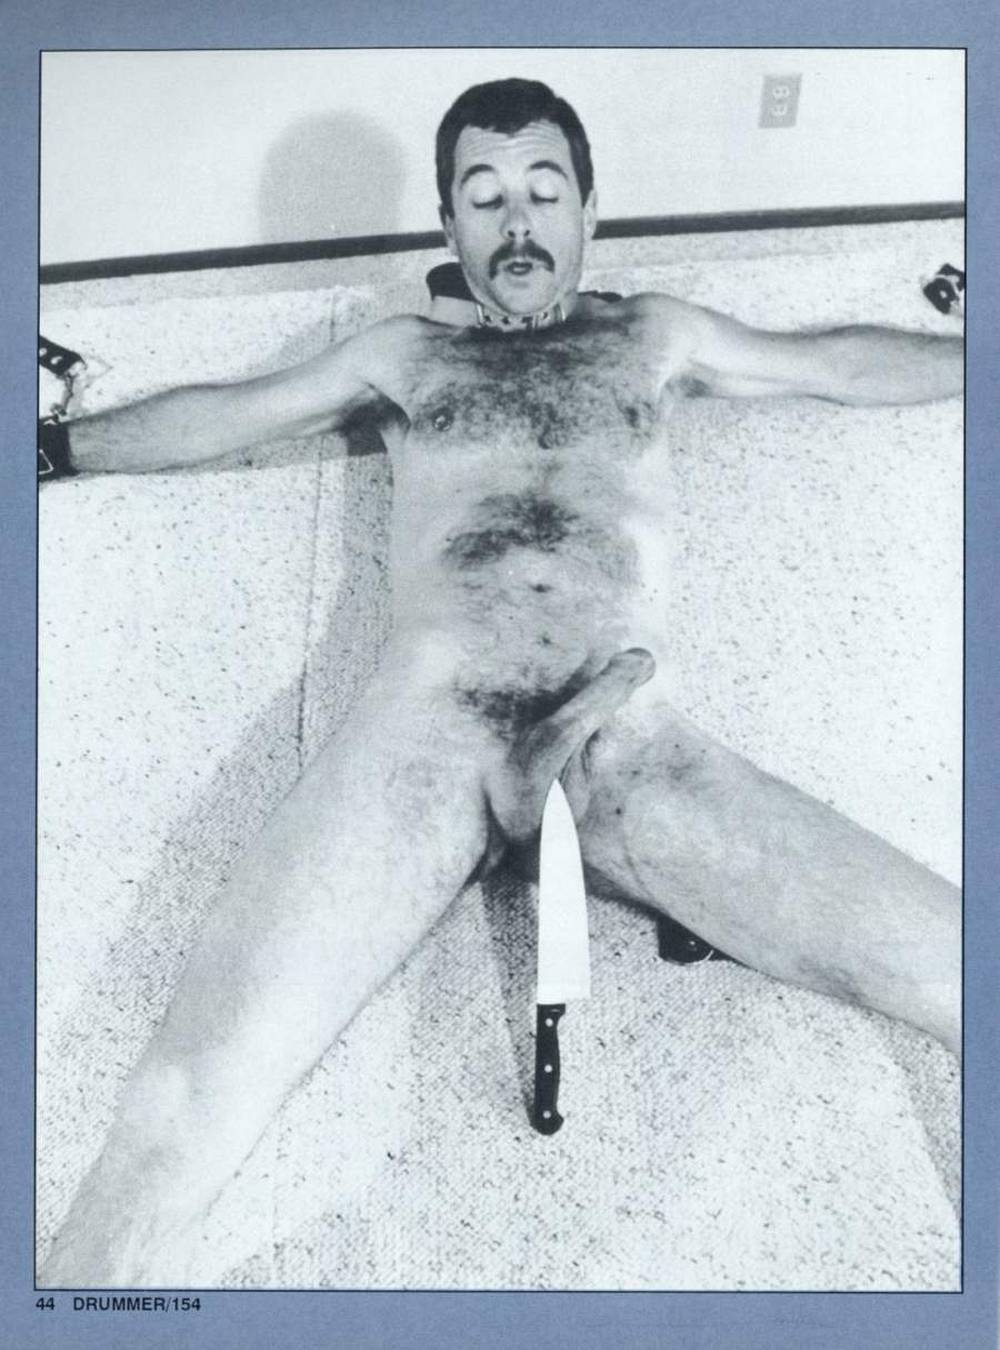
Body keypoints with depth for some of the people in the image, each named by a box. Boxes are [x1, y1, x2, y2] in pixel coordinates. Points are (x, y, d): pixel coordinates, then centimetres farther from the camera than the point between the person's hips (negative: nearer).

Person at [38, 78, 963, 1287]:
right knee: (183, 1114, -19)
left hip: (629, 737, 1)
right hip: (422, 730, 0)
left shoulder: (653, 336, 27)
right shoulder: (404, 350, 27)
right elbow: (217, 416, 31)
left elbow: (843, 362, 34)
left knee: (954, 974, -17)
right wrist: (56, 444, 30)